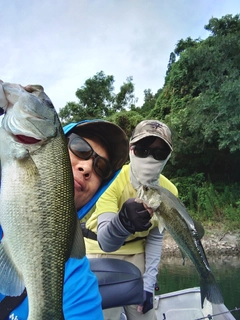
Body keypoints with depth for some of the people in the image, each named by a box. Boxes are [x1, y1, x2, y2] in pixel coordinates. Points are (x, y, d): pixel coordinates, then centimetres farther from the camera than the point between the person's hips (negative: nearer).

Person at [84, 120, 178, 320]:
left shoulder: (169, 190, -15)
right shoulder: (113, 179, -28)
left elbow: (155, 238, -2)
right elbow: (105, 242, -37)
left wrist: (148, 284, -6)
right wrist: (124, 220, -57)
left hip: (136, 253, 4)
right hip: (102, 252, -3)